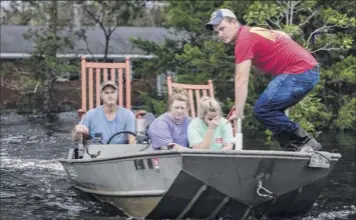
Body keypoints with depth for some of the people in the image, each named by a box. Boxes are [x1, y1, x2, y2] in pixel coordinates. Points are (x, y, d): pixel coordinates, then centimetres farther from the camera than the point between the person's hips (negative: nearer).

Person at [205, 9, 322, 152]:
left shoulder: (244, 39, -11)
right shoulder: (252, 32, 19)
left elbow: (241, 80, -14)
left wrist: (238, 112, -12)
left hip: (299, 73, -10)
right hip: (308, 71, 10)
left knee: (262, 110, -10)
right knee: (271, 110, 14)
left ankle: (305, 143, -7)